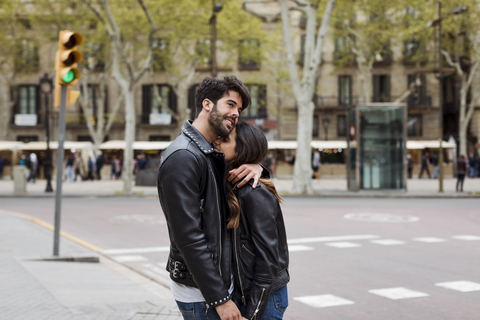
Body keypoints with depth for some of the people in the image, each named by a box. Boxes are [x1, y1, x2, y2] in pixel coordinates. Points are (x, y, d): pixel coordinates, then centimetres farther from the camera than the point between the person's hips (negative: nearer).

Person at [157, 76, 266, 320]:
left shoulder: (212, 155, 12)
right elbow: (188, 236, -23)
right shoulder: (183, 157, -18)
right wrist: (219, 298, -22)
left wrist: (256, 166, -5)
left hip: (220, 280, 9)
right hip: (200, 292, -9)